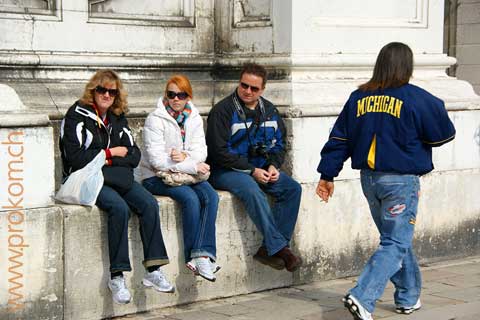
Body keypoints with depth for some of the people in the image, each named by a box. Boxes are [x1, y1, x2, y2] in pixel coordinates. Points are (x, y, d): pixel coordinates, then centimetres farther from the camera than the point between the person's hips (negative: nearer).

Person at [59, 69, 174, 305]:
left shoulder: (118, 118, 14)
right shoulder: (77, 116, -4)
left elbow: (134, 156, 8)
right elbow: (74, 158, -13)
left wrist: (108, 161, -10)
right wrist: (110, 153, -6)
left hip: (116, 177, 6)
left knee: (149, 203, -20)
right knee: (119, 207, -32)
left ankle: (153, 270, -20)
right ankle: (116, 276, -26)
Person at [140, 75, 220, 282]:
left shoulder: (194, 119, 8)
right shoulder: (155, 120, -10)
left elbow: (201, 151, 1)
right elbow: (157, 160, -18)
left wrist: (186, 156, -22)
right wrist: (193, 166, -20)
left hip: (187, 173, 5)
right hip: (156, 177, -5)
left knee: (211, 196, -23)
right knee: (191, 198, -30)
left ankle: (202, 254, -29)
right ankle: (194, 256, -23)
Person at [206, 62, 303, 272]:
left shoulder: (269, 110, 11)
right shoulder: (223, 111, -8)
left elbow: (279, 143, 19)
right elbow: (219, 152, -13)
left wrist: (273, 165, -3)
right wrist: (251, 171, -17)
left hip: (260, 169, 6)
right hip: (225, 171, -6)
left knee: (293, 188, -15)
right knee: (252, 190, -35)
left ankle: (268, 249, -20)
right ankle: (279, 247, -32)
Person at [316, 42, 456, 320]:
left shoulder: (359, 97, 4)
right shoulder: (416, 99, -10)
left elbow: (339, 139, 5)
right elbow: (444, 134, 0)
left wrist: (327, 175, 11)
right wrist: (437, 109, 18)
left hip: (369, 179, 6)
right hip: (401, 180, -6)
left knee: (396, 238, 20)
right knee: (396, 244, -1)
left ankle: (408, 297, 29)